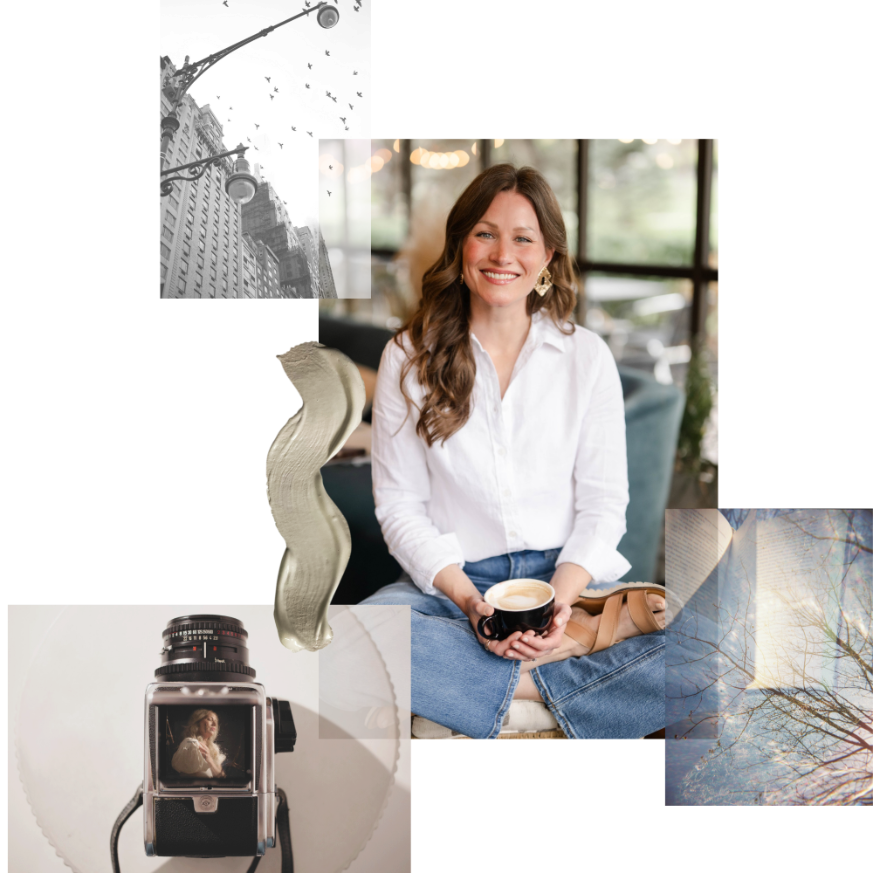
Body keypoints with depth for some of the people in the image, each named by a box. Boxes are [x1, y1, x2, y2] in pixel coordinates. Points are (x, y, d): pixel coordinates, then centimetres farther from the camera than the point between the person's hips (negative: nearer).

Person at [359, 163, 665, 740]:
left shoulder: (587, 356, 4)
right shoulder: (409, 357, 3)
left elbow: (603, 503, 3)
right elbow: (399, 504, 1)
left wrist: (560, 598, -15)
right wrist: (468, 599, -14)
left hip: (570, 572, 0)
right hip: (454, 582, 0)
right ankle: (583, 643, -28)